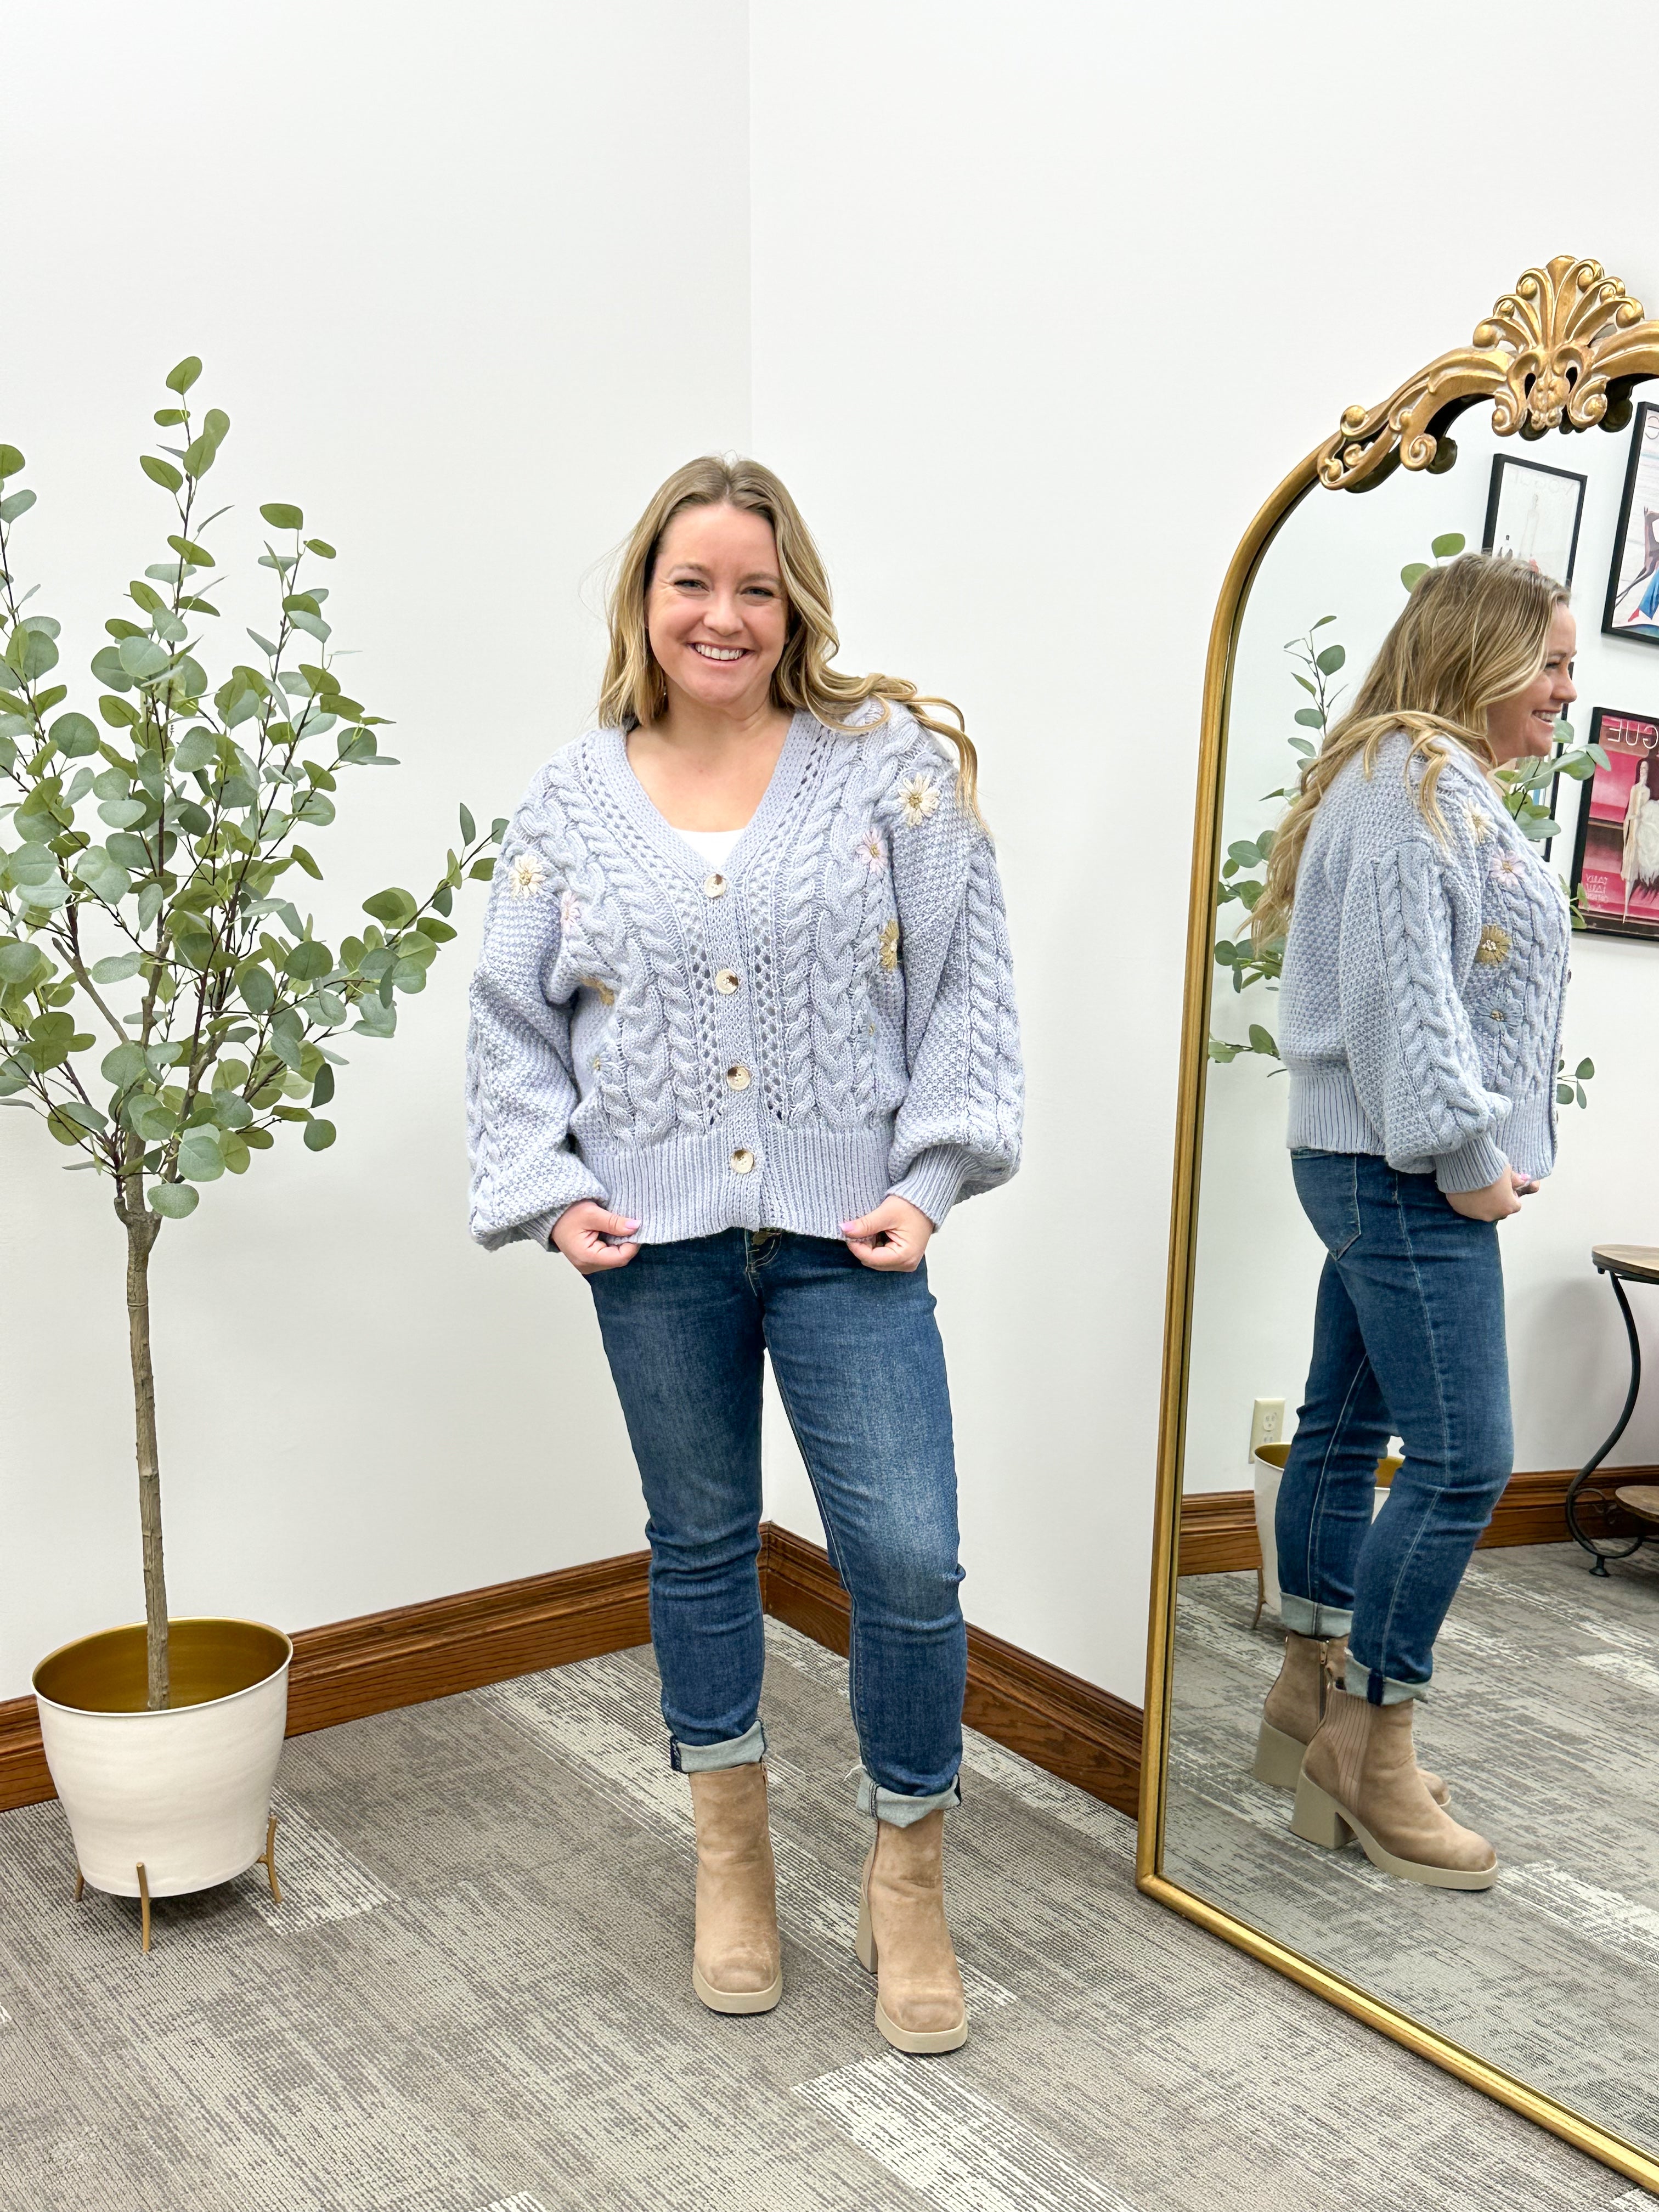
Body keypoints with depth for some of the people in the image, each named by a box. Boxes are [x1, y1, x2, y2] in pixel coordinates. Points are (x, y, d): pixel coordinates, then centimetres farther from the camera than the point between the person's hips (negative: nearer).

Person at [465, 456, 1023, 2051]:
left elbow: (964, 986, -2)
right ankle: (732, 1853, 36)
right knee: (700, 1544, 15)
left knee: (908, 1558, -5)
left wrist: (931, 1180, -8)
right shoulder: (573, 798, 6)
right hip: (656, 1243, 2)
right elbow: (511, 1021, 9)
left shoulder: (893, 764, 0)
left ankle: (908, 1882, 20)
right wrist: (546, 1191, -1)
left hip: (845, 1234, -2)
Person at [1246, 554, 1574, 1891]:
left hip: (1390, 1172, 11)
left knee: (1349, 1427, 14)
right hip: (1410, 1177, -11)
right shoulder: (1419, 780, -12)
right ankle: (1371, 1750, 4)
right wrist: (1465, 1155, -18)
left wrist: (1481, 1151, 14)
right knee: (1462, 1464, -8)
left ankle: (1312, 1700, 25)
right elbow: (1399, 982, -21)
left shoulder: (1445, 783, 20)